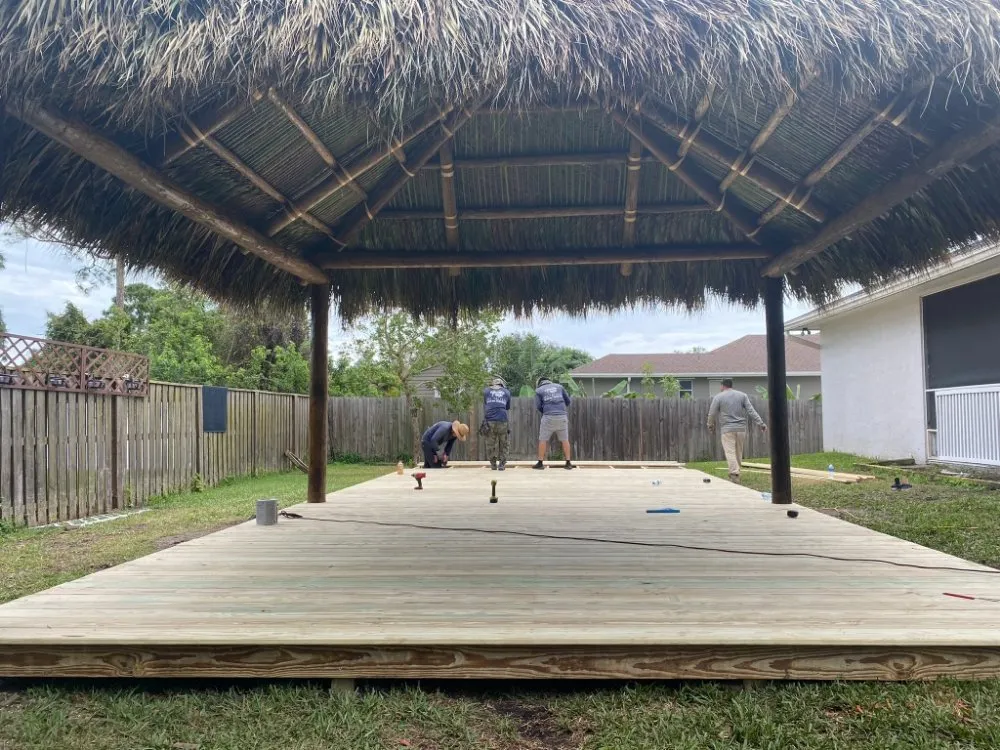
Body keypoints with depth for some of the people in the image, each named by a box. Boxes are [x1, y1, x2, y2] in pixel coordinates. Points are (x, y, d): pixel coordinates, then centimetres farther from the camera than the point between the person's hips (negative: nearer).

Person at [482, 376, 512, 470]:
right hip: (502, 421, 0)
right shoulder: (506, 392, 17)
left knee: (490, 445, 8)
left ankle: (493, 465, 9)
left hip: (490, 421, 0)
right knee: (503, 445, 9)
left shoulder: (486, 391, 17)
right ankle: (502, 464, 3)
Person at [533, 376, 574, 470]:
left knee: (543, 440, 7)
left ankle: (540, 463, 7)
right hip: (562, 416, 2)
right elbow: (568, 401, 16)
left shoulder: (539, 390, 9)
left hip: (549, 417, -2)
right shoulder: (559, 386, 15)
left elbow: (538, 406, 4)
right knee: (565, 440, 9)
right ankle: (568, 463, 9)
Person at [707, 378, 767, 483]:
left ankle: (734, 475, -18)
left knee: (730, 453, -7)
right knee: (739, 453, 13)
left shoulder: (718, 397, 2)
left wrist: (711, 425, 19)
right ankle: (736, 473, 17)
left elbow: (712, 414, 2)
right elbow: (751, 411, 4)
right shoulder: (742, 395, 11)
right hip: (741, 428, 4)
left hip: (727, 429, -4)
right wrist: (761, 423, 5)